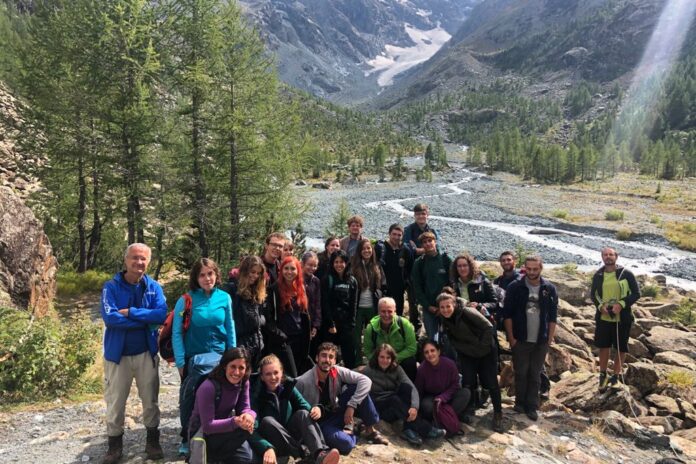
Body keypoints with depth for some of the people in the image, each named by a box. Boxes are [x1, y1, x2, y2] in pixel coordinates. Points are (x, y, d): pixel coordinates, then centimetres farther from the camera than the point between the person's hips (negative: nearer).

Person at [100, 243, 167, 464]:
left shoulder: (154, 287, -2)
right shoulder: (111, 287, -7)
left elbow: (161, 315, -17)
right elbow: (109, 317, -21)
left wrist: (130, 312, -20)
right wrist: (146, 318, -19)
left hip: (146, 353, 1)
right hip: (117, 353, -1)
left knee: (150, 399, 12)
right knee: (115, 402, 9)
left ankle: (153, 441, 29)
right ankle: (114, 445, 26)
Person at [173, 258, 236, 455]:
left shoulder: (224, 298, -5)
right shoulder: (186, 300, -12)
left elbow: (230, 328, 3)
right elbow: (176, 332, -8)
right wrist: (180, 362, -10)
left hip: (220, 357, 2)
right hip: (193, 358, -2)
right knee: (189, 399, 5)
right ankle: (187, 439, 27)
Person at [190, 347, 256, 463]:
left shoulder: (243, 382, -6)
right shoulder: (208, 387, -26)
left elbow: (244, 408, -5)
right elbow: (207, 426, -25)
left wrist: (249, 415, -29)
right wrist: (235, 422, -37)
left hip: (223, 429, 6)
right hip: (202, 434, -6)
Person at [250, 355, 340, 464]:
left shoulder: (288, 386, -2)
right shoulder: (256, 395, -15)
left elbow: (305, 406, -12)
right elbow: (252, 430, -28)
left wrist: (315, 410, -37)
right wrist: (267, 448, -47)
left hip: (292, 436, 3)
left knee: (303, 413, -24)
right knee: (267, 421, -33)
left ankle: (321, 454, -50)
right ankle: (306, 455, -41)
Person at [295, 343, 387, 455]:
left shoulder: (337, 372, -12)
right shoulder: (303, 382, -23)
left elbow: (365, 381, -18)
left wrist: (351, 406, -24)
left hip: (337, 413, 5)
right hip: (320, 422, -5)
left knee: (355, 387, -18)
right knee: (345, 443, -34)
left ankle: (370, 430, -2)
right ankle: (350, 431, 4)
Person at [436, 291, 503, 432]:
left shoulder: (467, 312, -29)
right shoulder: (445, 320, -10)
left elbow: (489, 328, -26)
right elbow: (452, 340, 4)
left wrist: (481, 346, -19)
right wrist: (465, 349, -9)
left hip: (486, 351, -4)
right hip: (467, 354, 4)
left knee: (491, 383, -1)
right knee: (468, 383, -1)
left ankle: (498, 414, 16)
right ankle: (468, 411, 21)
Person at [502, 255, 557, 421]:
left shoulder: (549, 289, 0)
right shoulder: (515, 287, -6)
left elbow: (552, 317, 4)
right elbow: (507, 314, -4)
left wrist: (550, 338, 0)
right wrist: (511, 337, -7)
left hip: (541, 341, 1)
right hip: (520, 339, -1)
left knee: (535, 374, 8)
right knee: (521, 373, 7)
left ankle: (532, 406, 17)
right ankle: (520, 402, 23)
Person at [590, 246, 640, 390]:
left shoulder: (626, 273, -7)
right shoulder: (598, 275, 1)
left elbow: (636, 293, -6)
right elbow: (593, 294, 11)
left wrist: (621, 304, -19)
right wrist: (600, 306, -8)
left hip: (622, 318, -2)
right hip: (603, 317, 2)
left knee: (621, 348, 9)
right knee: (604, 346, 9)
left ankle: (616, 376, 24)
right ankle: (603, 375, 24)